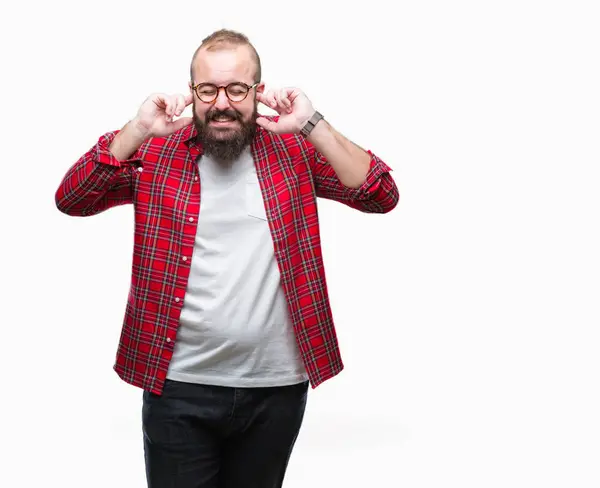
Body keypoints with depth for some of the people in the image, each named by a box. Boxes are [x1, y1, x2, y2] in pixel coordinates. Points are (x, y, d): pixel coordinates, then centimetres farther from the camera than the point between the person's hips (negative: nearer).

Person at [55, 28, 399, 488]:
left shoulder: (295, 148, 0)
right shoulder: (155, 151, 0)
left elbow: (382, 197, -9)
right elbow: (71, 200, -8)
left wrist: (313, 125, -18)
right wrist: (138, 129, -18)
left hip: (277, 386, 1)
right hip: (178, 386, -1)